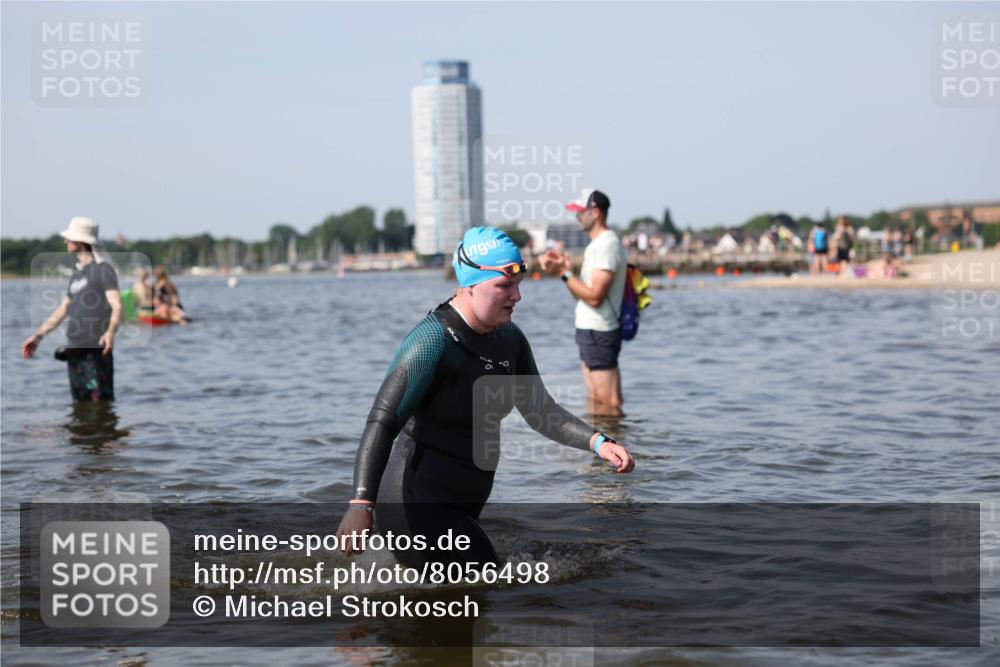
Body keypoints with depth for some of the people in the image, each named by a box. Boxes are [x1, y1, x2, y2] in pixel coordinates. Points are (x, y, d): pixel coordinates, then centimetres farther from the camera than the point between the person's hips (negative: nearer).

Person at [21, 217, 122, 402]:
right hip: (74, 349, 8)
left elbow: (116, 306, -16)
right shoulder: (77, 273, 19)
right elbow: (64, 309, 27)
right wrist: (38, 335, 24)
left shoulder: (102, 268, -6)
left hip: (96, 348, -8)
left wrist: (110, 332, -34)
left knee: (101, 400, -12)